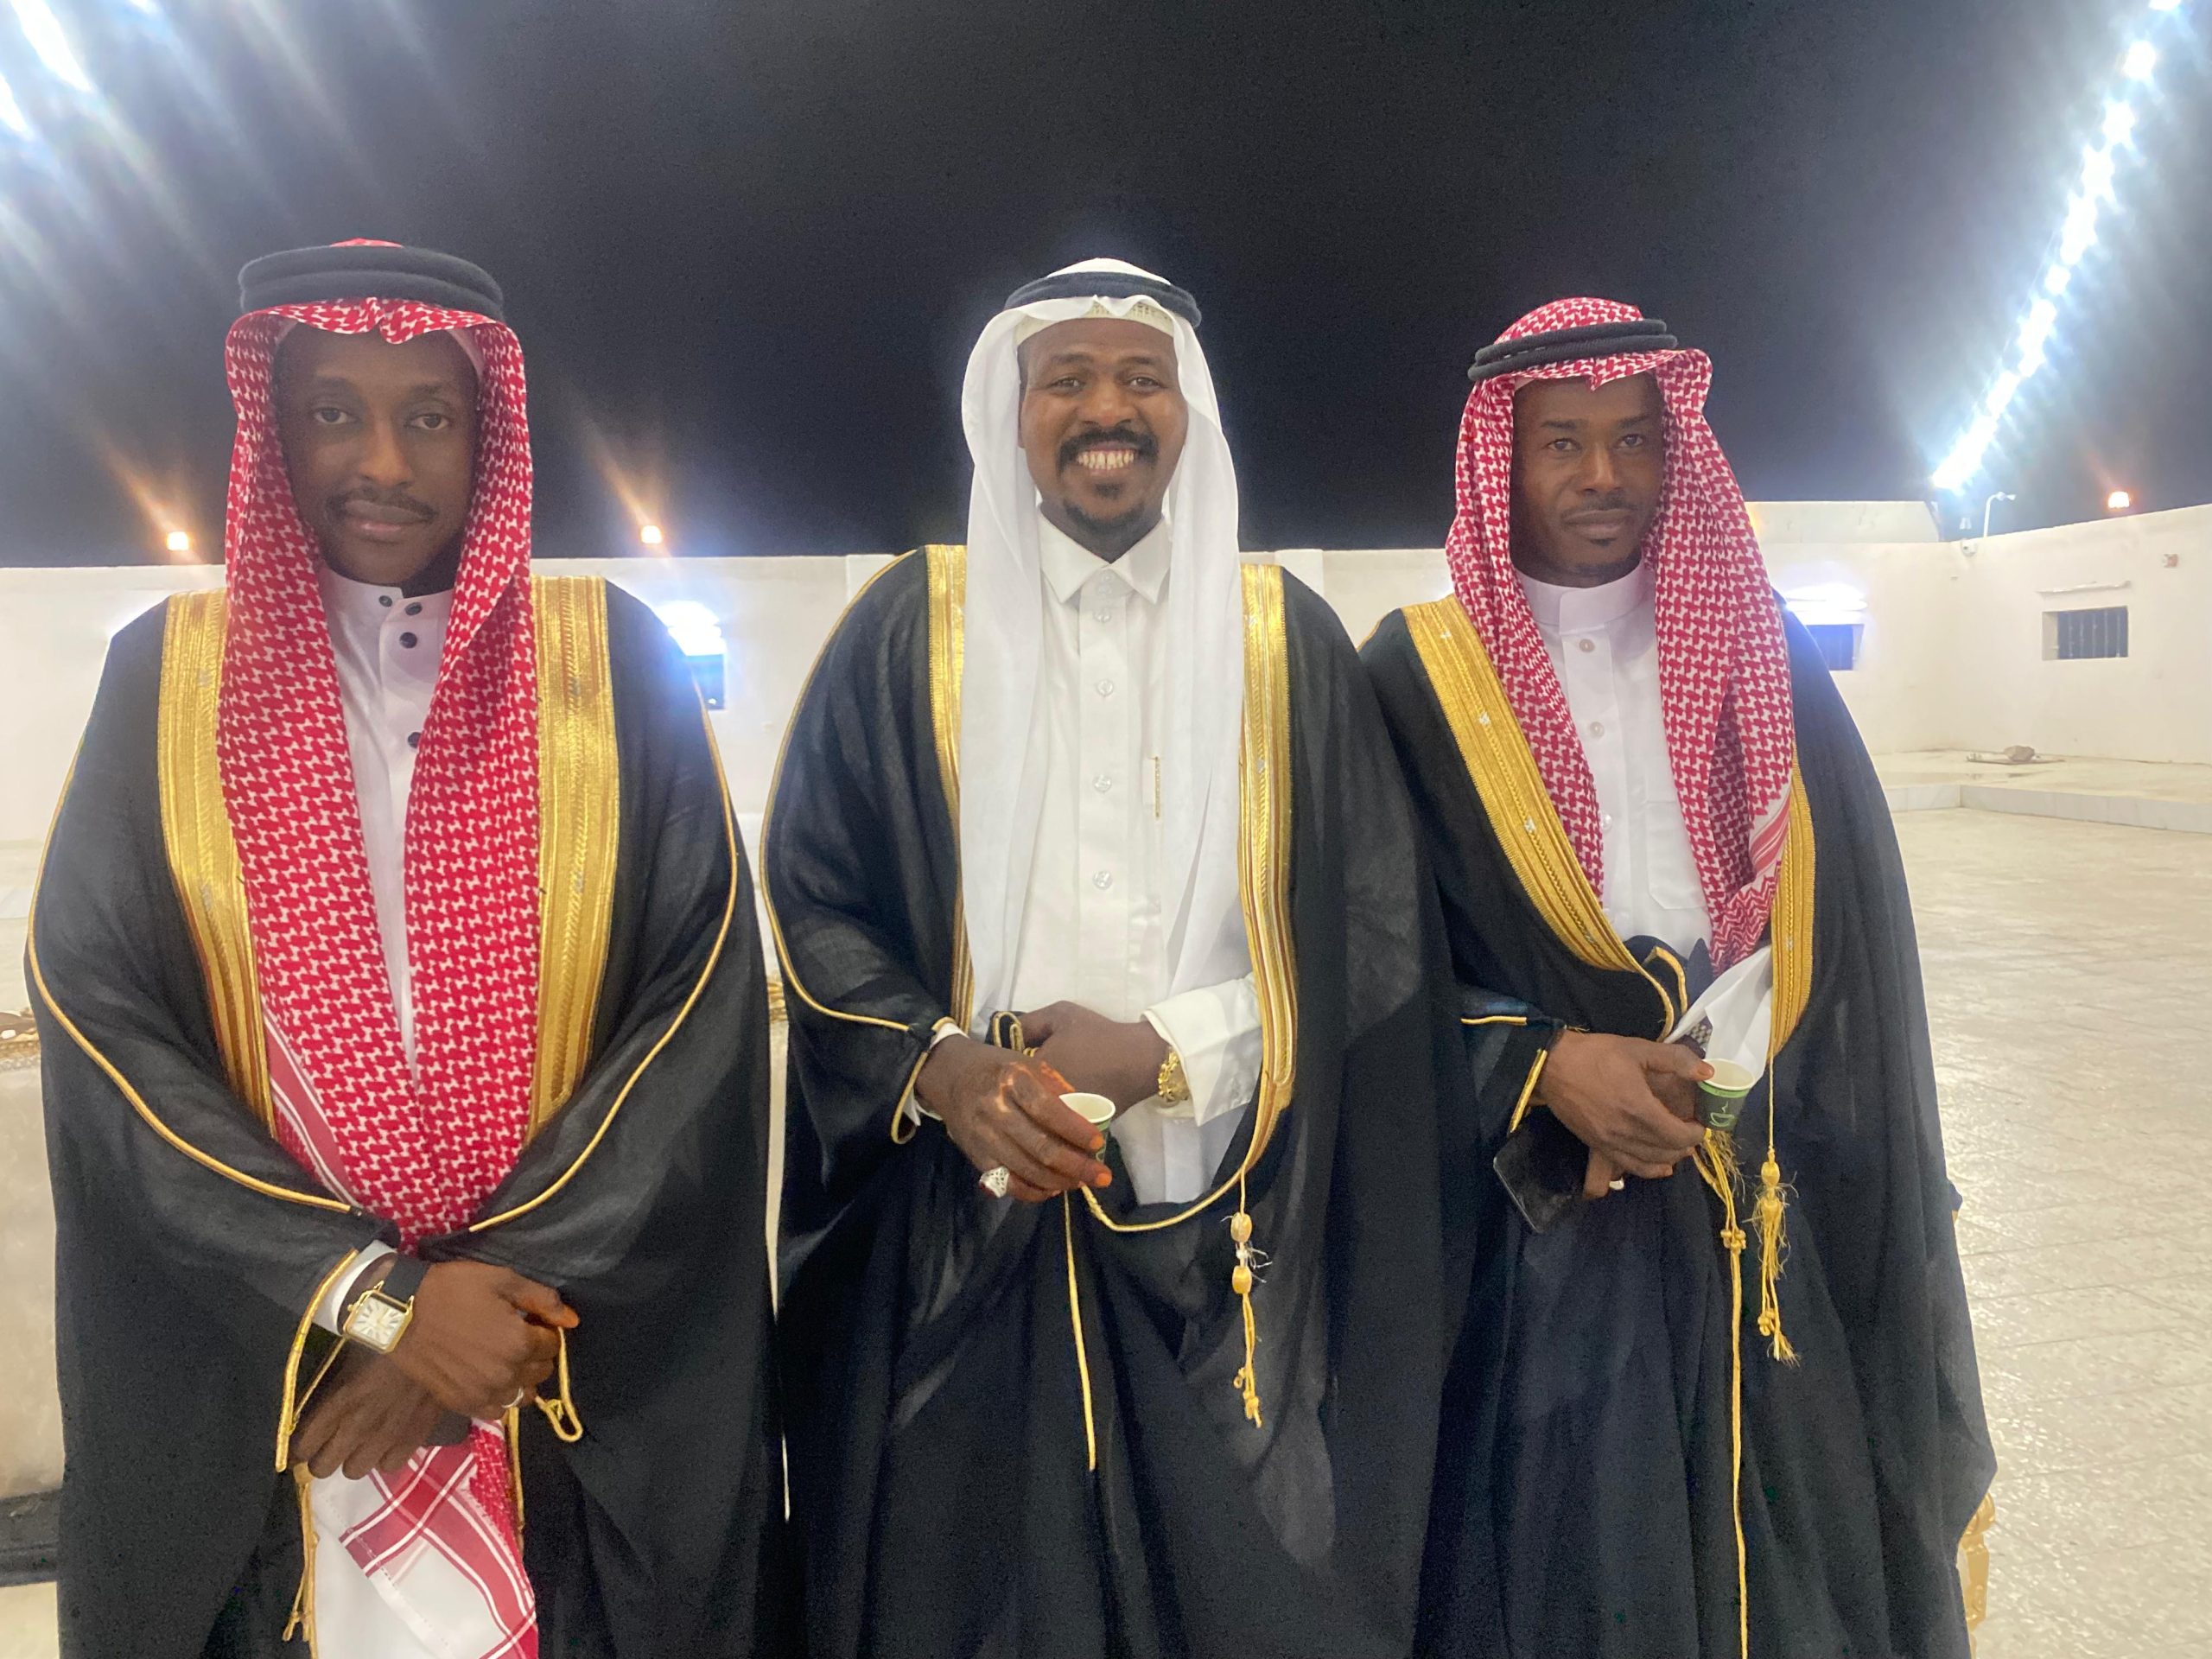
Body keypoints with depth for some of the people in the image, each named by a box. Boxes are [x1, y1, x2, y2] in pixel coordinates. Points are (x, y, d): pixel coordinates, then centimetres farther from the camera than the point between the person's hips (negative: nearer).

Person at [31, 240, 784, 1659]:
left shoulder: (612, 661, -3)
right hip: (252, 1381, 1)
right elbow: (99, 1013, -6)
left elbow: (705, 997, -8)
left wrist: (506, 1282, -14)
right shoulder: (171, 675, 0)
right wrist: (371, 1299, -14)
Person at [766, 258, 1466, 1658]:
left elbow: (1374, 928, 2)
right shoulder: (912, 624, 5)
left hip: (1225, 1240, 1)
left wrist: (1161, 1049, -11)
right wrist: (941, 1069, -14)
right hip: (961, 1232, 0)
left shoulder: (1285, 636, 6)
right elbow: (809, 895, 3)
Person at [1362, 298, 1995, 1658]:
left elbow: (1853, 933, 7)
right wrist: (1542, 1069, -17)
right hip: (1540, 1228, -2)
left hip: (1775, 1216, 3)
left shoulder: (1764, 658, 6)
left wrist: (1719, 1065, -6)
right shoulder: (1422, 674, -3)